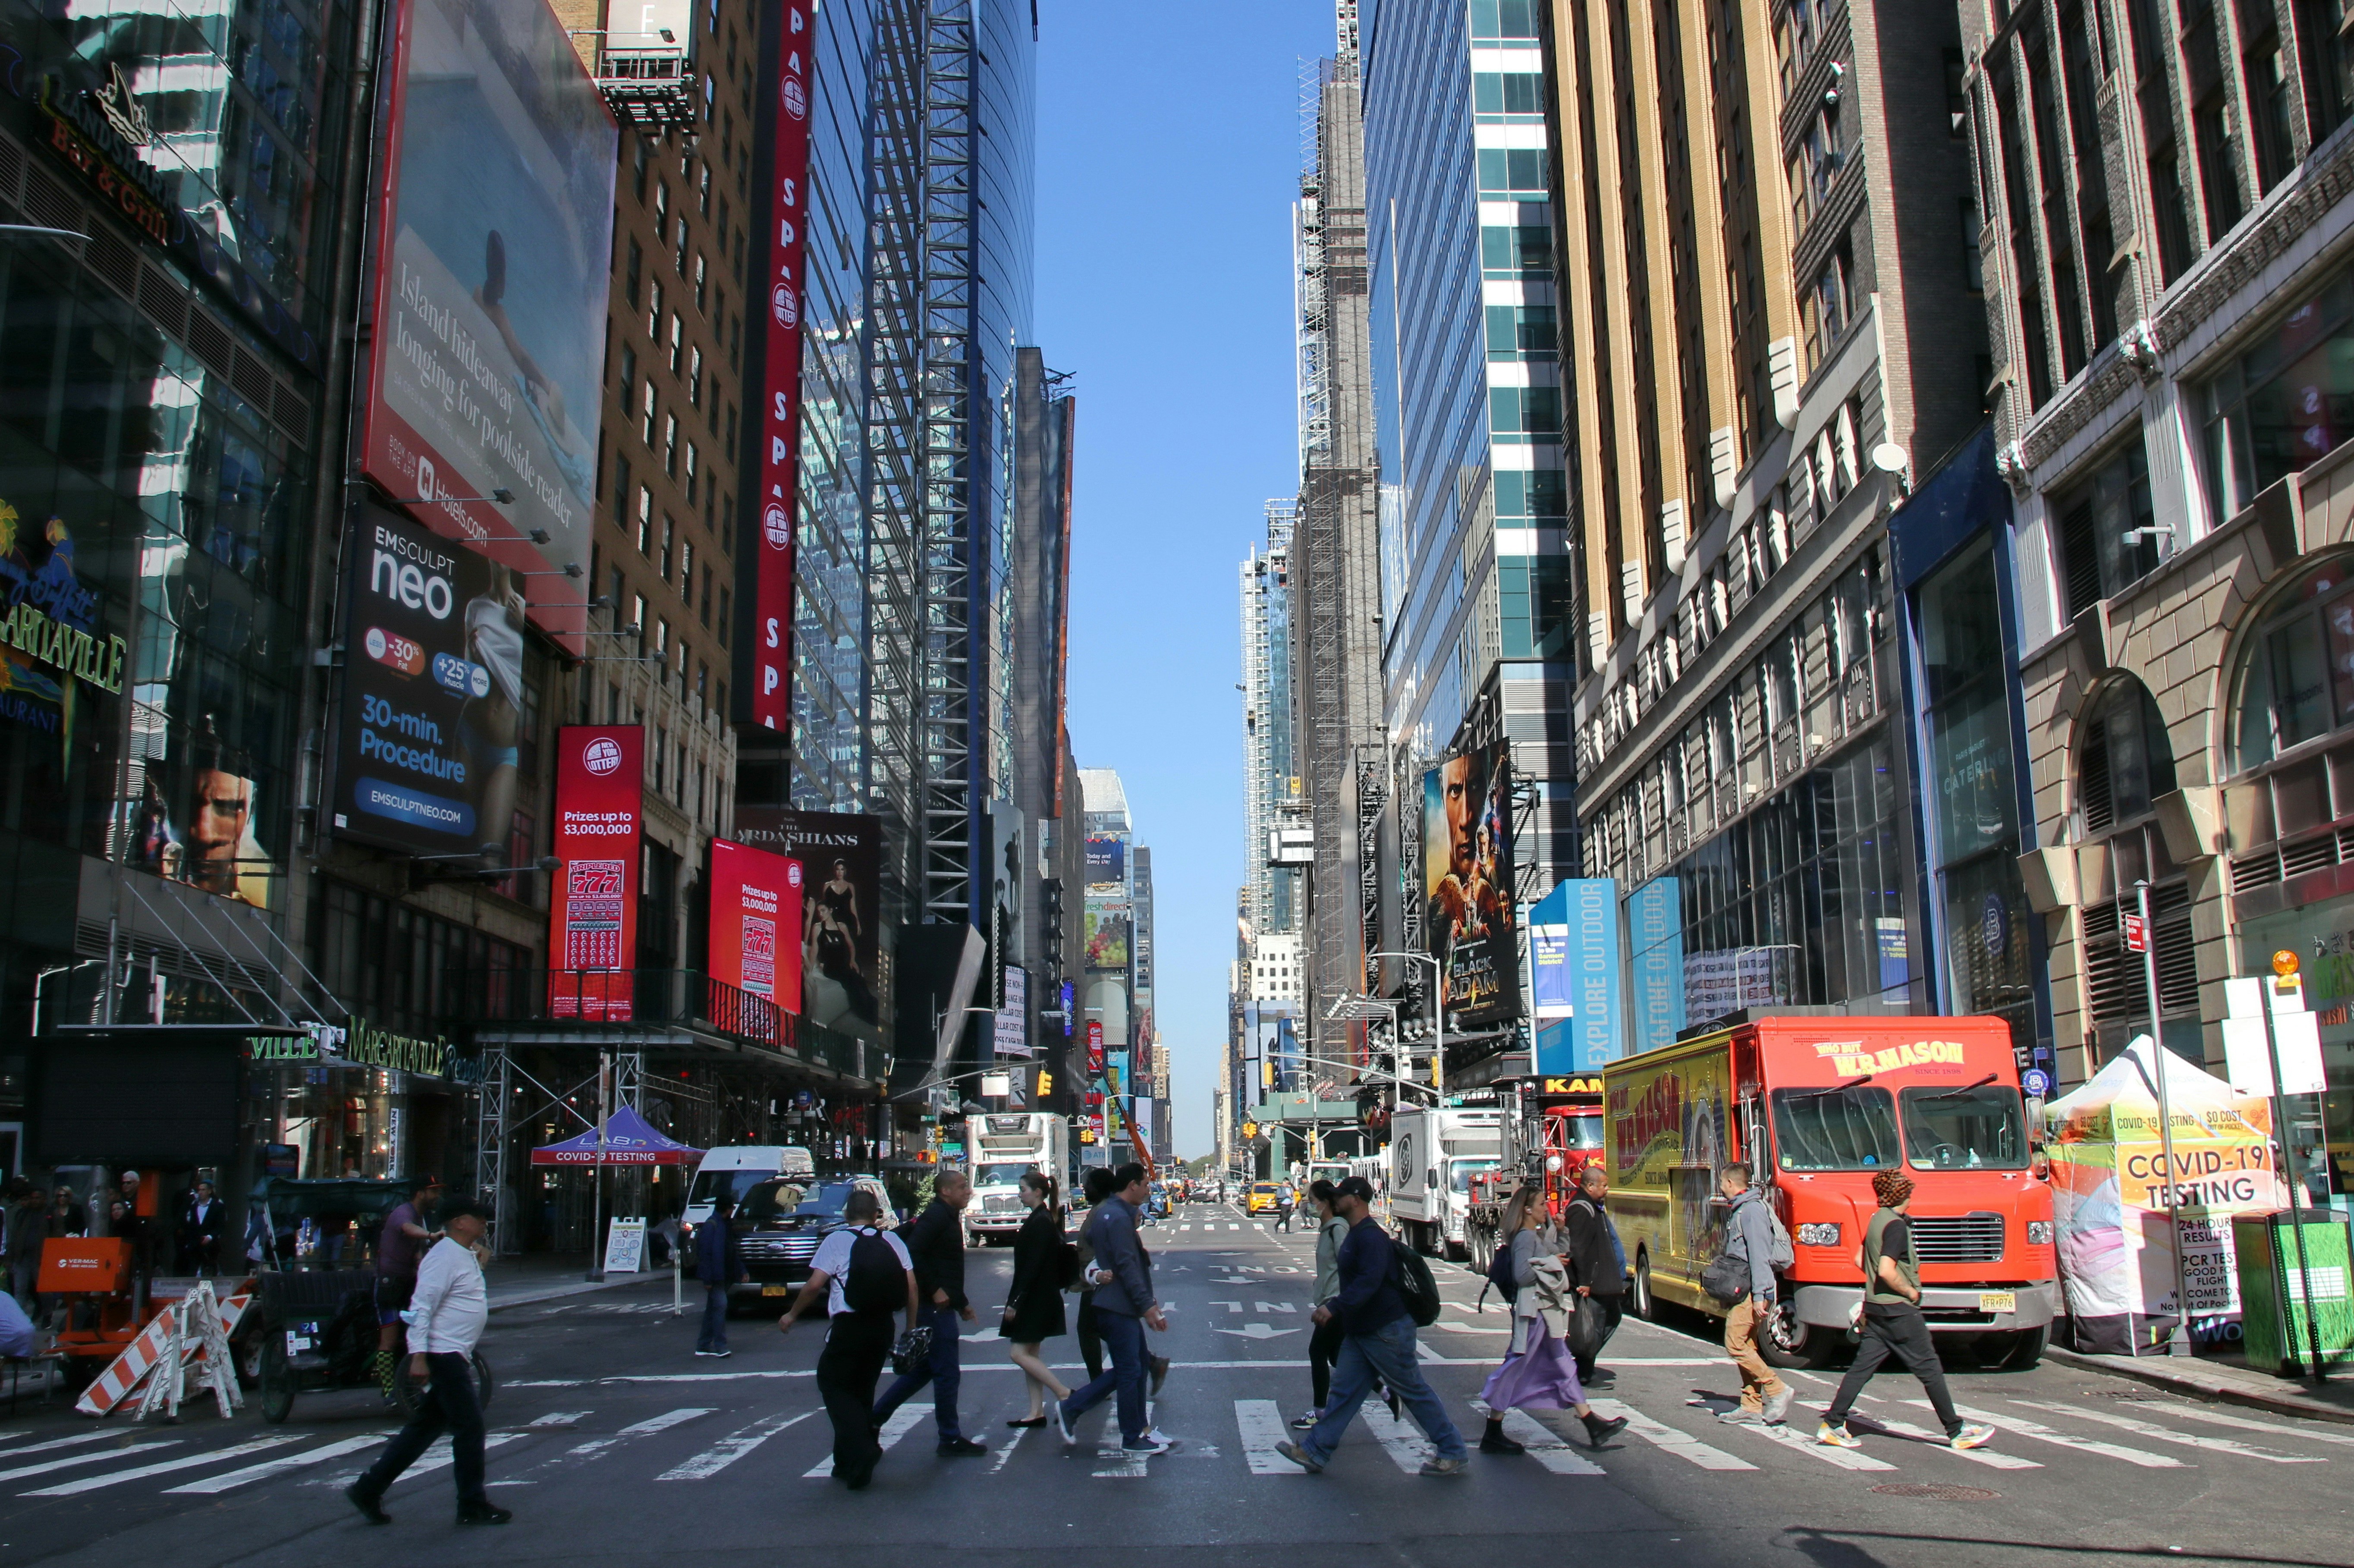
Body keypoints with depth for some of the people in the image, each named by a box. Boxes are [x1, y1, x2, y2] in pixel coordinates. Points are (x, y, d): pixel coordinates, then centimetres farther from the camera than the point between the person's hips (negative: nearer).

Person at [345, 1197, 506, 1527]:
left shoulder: (466, 1257, 15)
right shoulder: (445, 1257, -16)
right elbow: (421, 1307, -22)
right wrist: (418, 1356, -26)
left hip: (455, 1356, 10)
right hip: (443, 1354, -10)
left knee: (425, 1428, 13)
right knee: (469, 1426, -5)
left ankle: (368, 1490, 19)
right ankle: (473, 1505, 4)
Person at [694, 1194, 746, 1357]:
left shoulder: (727, 1226, 16)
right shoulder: (711, 1226, -12)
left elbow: (733, 1252, 20)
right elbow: (704, 1253, -17)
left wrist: (742, 1271, 13)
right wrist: (707, 1279, -21)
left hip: (725, 1276, 9)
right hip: (715, 1277, -9)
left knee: (712, 1310, 12)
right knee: (720, 1306, -13)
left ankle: (703, 1346, 17)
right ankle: (720, 1346, -12)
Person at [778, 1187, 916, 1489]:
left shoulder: (836, 1241, -4)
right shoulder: (893, 1242, 7)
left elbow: (815, 1285, -12)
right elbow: (911, 1286, 2)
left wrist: (792, 1315, 2)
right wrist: (911, 1328, 10)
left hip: (848, 1328, -5)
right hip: (882, 1328, 5)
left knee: (833, 1385, 5)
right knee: (862, 1390, 18)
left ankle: (861, 1449, -13)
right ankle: (849, 1464, 23)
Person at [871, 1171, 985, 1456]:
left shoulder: (948, 1218, 17)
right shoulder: (936, 1216, -14)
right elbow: (912, 1253, -26)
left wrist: (962, 1303, 23)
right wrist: (935, 1291, -24)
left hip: (939, 1306, 10)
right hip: (935, 1307, -10)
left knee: (922, 1369, 16)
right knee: (947, 1374, -3)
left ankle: (873, 1418, 23)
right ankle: (951, 1440, 5)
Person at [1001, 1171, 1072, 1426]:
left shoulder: (1041, 1222, -18)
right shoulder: (1041, 1219, 13)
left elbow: (1032, 1265, -22)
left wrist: (1016, 1301, -21)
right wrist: (1016, 1298, 18)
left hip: (1037, 1298, -10)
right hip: (1037, 1299, 10)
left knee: (1019, 1353, -7)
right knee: (1030, 1354, 10)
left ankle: (1065, 1394, -5)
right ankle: (1037, 1412, 13)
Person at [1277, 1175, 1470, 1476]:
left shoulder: (1370, 1237, -20)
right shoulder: (1356, 1235, 14)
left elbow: (1369, 1280, -32)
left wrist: (1335, 1308, -36)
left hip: (1386, 1330, -10)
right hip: (1361, 1332, 10)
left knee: (1414, 1393, 0)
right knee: (1344, 1391, 9)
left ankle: (1453, 1453, 11)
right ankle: (1315, 1451, 12)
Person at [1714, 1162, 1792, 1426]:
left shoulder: (1752, 1210, -15)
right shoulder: (1740, 1209, 17)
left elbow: (1759, 1255, -21)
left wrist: (1759, 1296, -24)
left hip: (1752, 1291, -10)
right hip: (1743, 1291, 10)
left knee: (1736, 1344, -10)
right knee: (1746, 1346, 10)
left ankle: (1776, 1389, -7)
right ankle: (1751, 1408, 12)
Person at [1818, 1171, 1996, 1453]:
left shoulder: (1877, 1220, 12)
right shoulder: (1896, 1225, -17)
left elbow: (1860, 1259, 23)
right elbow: (1887, 1270, -27)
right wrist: (1910, 1291, -13)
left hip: (1875, 1306, 9)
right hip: (1899, 1310, -9)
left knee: (1863, 1366, 7)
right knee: (1929, 1369, 2)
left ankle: (1832, 1425, 4)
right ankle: (1957, 1432, 10)